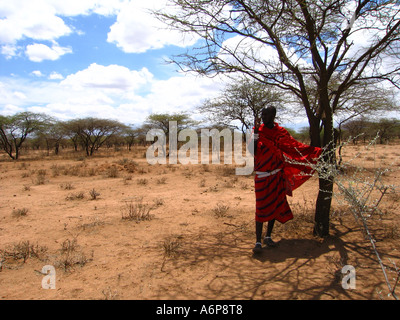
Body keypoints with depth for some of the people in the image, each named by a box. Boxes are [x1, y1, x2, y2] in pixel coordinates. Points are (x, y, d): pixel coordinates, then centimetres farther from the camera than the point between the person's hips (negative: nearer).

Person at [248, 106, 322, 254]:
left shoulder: (281, 132, 3)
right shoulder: (258, 130, -6)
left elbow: (295, 147, 9)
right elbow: (251, 150, -17)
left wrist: (315, 150, 7)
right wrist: (256, 133, -25)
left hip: (277, 175, 4)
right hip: (262, 177, -4)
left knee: (275, 206, 11)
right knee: (261, 208, -6)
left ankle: (268, 237, 27)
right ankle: (258, 242, 1)